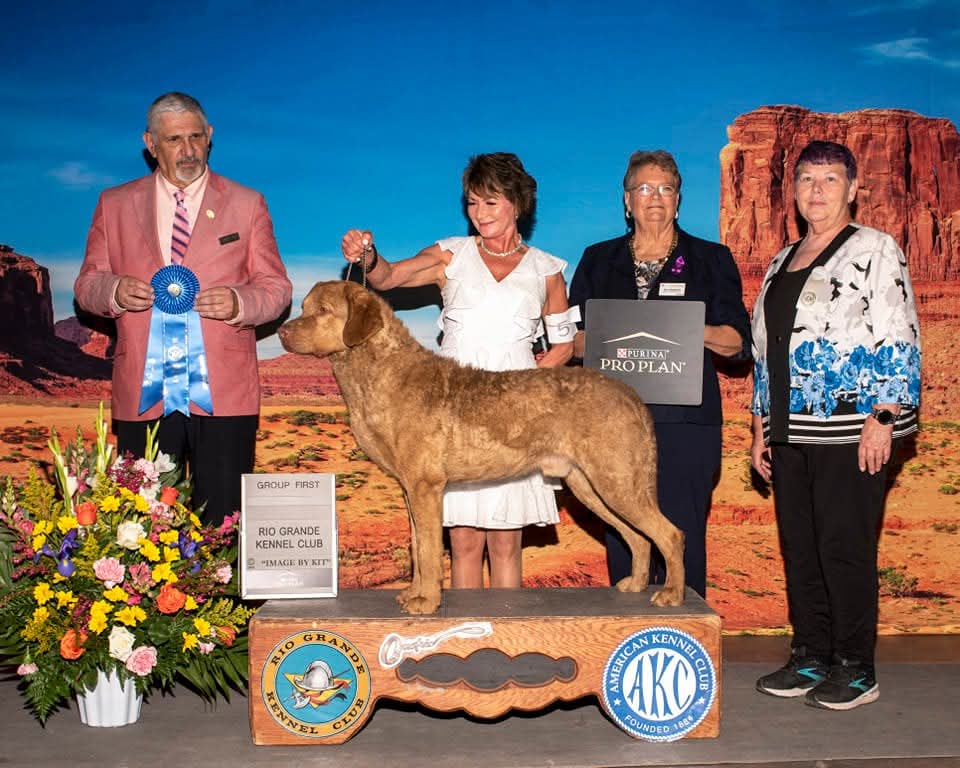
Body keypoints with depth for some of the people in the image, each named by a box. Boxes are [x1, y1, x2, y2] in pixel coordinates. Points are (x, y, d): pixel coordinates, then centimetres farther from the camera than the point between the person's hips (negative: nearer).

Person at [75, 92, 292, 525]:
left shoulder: (246, 205, 10)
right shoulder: (115, 205, 13)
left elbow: (276, 289, 8)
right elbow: (87, 285, 13)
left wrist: (239, 302, -14)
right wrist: (114, 291, -10)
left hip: (223, 396, -1)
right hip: (143, 396, 1)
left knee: (223, 527, -2)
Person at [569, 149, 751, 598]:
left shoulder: (711, 260, 11)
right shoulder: (598, 261, 16)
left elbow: (737, 342, 6)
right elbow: (572, 339, 12)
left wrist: (696, 331, -14)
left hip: (685, 420, -2)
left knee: (681, 538, -6)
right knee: (622, 537, 2)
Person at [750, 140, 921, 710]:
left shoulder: (875, 250, -2)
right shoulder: (782, 263, 18)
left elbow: (898, 340, -9)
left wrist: (882, 418, -16)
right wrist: (761, 425, 16)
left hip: (850, 430, -7)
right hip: (791, 431, 7)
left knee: (845, 546, -4)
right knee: (799, 546, 9)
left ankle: (856, 670, 7)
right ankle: (810, 657, 20)